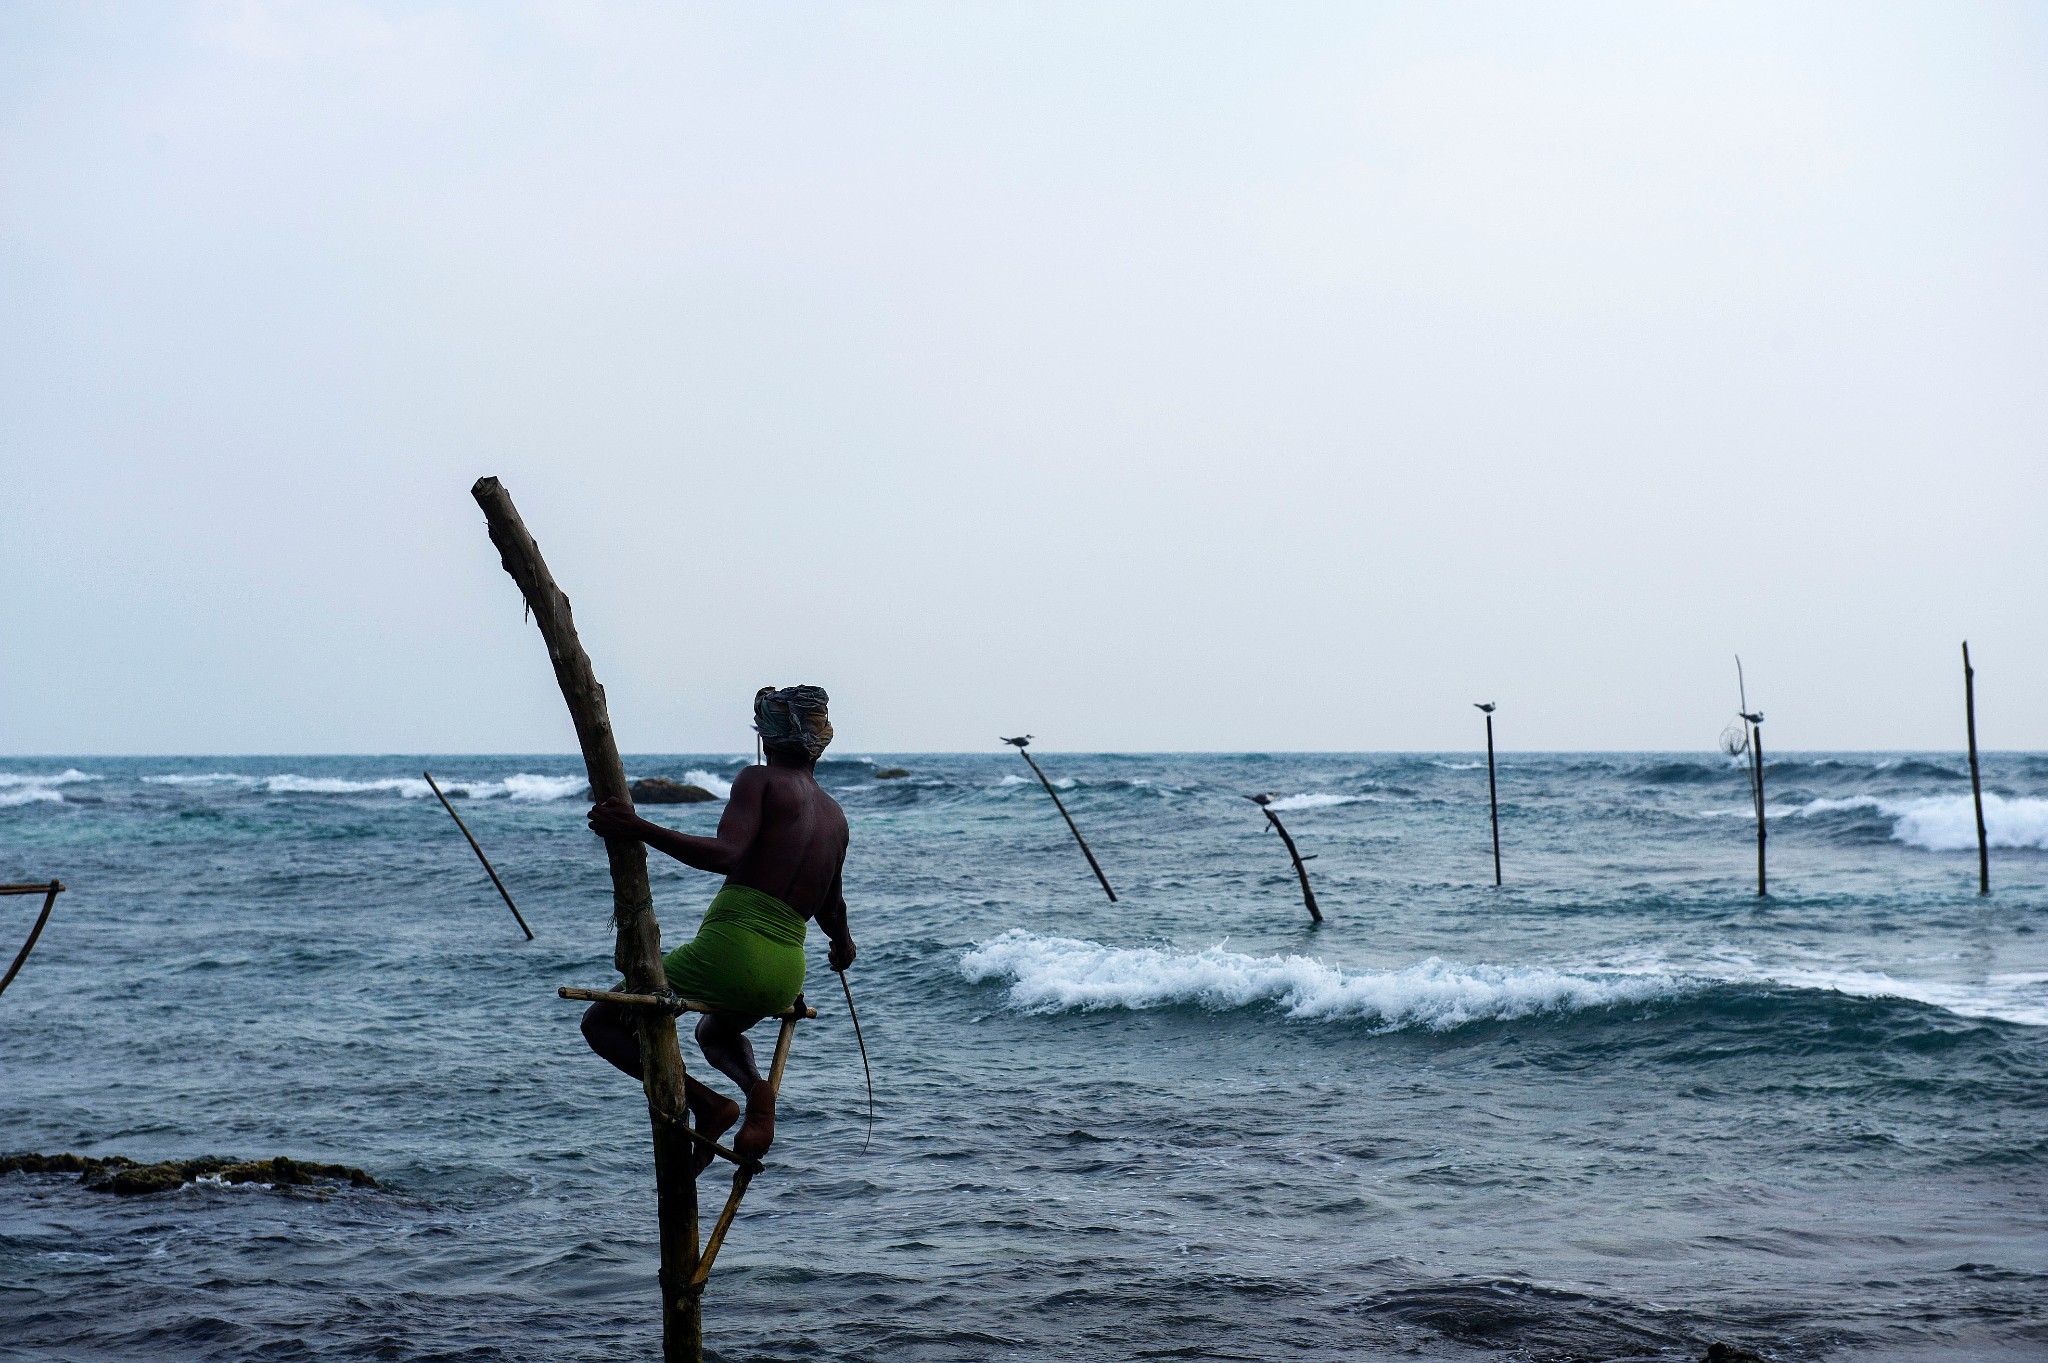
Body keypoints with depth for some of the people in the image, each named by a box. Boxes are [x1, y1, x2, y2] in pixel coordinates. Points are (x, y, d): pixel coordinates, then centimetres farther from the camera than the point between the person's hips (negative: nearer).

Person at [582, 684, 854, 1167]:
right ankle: (757, 1090, 2)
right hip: (787, 972, 7)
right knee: (716, 1033, 39)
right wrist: (843, 944, 52)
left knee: (602, 1023, 7)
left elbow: (726, 855, -21)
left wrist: (639, 829, -27)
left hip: (730, 948, -7)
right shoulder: (836, 817, 16)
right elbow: (831, 909, 30)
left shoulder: (759, 781, -3)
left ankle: (706, 1104, -12)